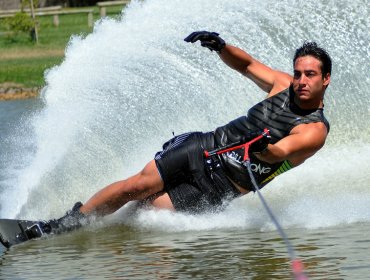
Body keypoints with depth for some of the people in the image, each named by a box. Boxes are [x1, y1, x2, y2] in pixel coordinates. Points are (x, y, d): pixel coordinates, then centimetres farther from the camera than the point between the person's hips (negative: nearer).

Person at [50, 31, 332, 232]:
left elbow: (278, 153, -28)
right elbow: (247, 64, 17)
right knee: (136, 186, -10)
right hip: (206, 147, 5)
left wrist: (261, 147, -52)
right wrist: (220, 45, -3)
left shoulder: (316, 130, -14)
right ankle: (64, 223, 1)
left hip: (219, 187, -4)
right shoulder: (284, 85, 3)